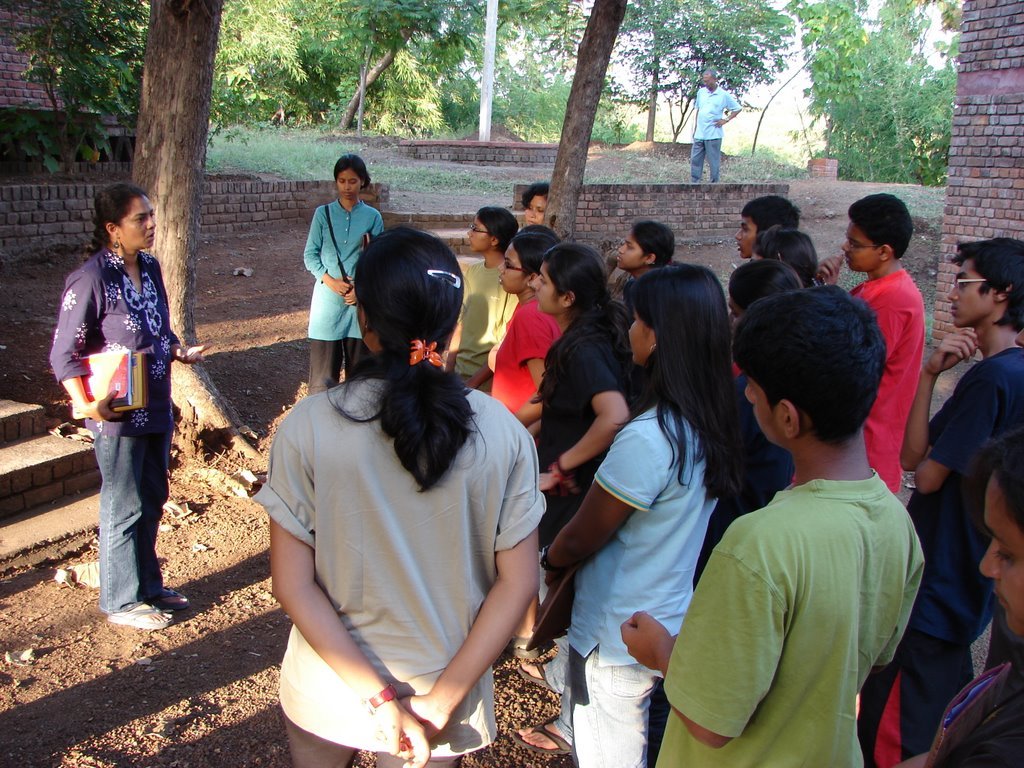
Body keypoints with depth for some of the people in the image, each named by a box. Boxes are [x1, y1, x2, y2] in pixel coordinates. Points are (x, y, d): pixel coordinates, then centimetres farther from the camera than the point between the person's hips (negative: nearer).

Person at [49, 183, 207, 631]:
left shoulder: (149, 267, 5)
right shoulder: (92, 278, -18)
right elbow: (64, 353, -16)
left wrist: (180, 352, 1)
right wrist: (84, 404, -26)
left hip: (156, 408, 8)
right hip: (118, 414, -8)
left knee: (152, 502, 18)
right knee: (124, 507, 5)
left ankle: (148, 586, 35)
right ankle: (121, 602, 21)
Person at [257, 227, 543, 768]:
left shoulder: (307, 426, -17)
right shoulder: (501, 432, -14)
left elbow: (293, 585, -16)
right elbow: (518, 583, -12)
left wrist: (380, 698, -14)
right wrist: (440, 702, -10)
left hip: (327, 693, 0)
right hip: (443, 686, 1)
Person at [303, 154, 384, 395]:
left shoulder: (372, 217, 2)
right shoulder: (323, 214, 2)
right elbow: (310, 255, 2)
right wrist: (330, 280, -12)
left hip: (361, 300, 1)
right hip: (328, 298, 0)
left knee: (358, 364, 6)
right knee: (323, 363, -1)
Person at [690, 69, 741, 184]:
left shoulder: (724, 95, -3)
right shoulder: (701, 92, 10)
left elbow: (737, 108, 4)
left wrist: (726, 120, -5)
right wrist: (694, 129, 14)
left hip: (714, 134, -4)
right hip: (699, 134, 4)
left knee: (713, 161, 0)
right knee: (695, 159, 4)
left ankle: (714, 183, 8)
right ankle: (694, 183, 10)